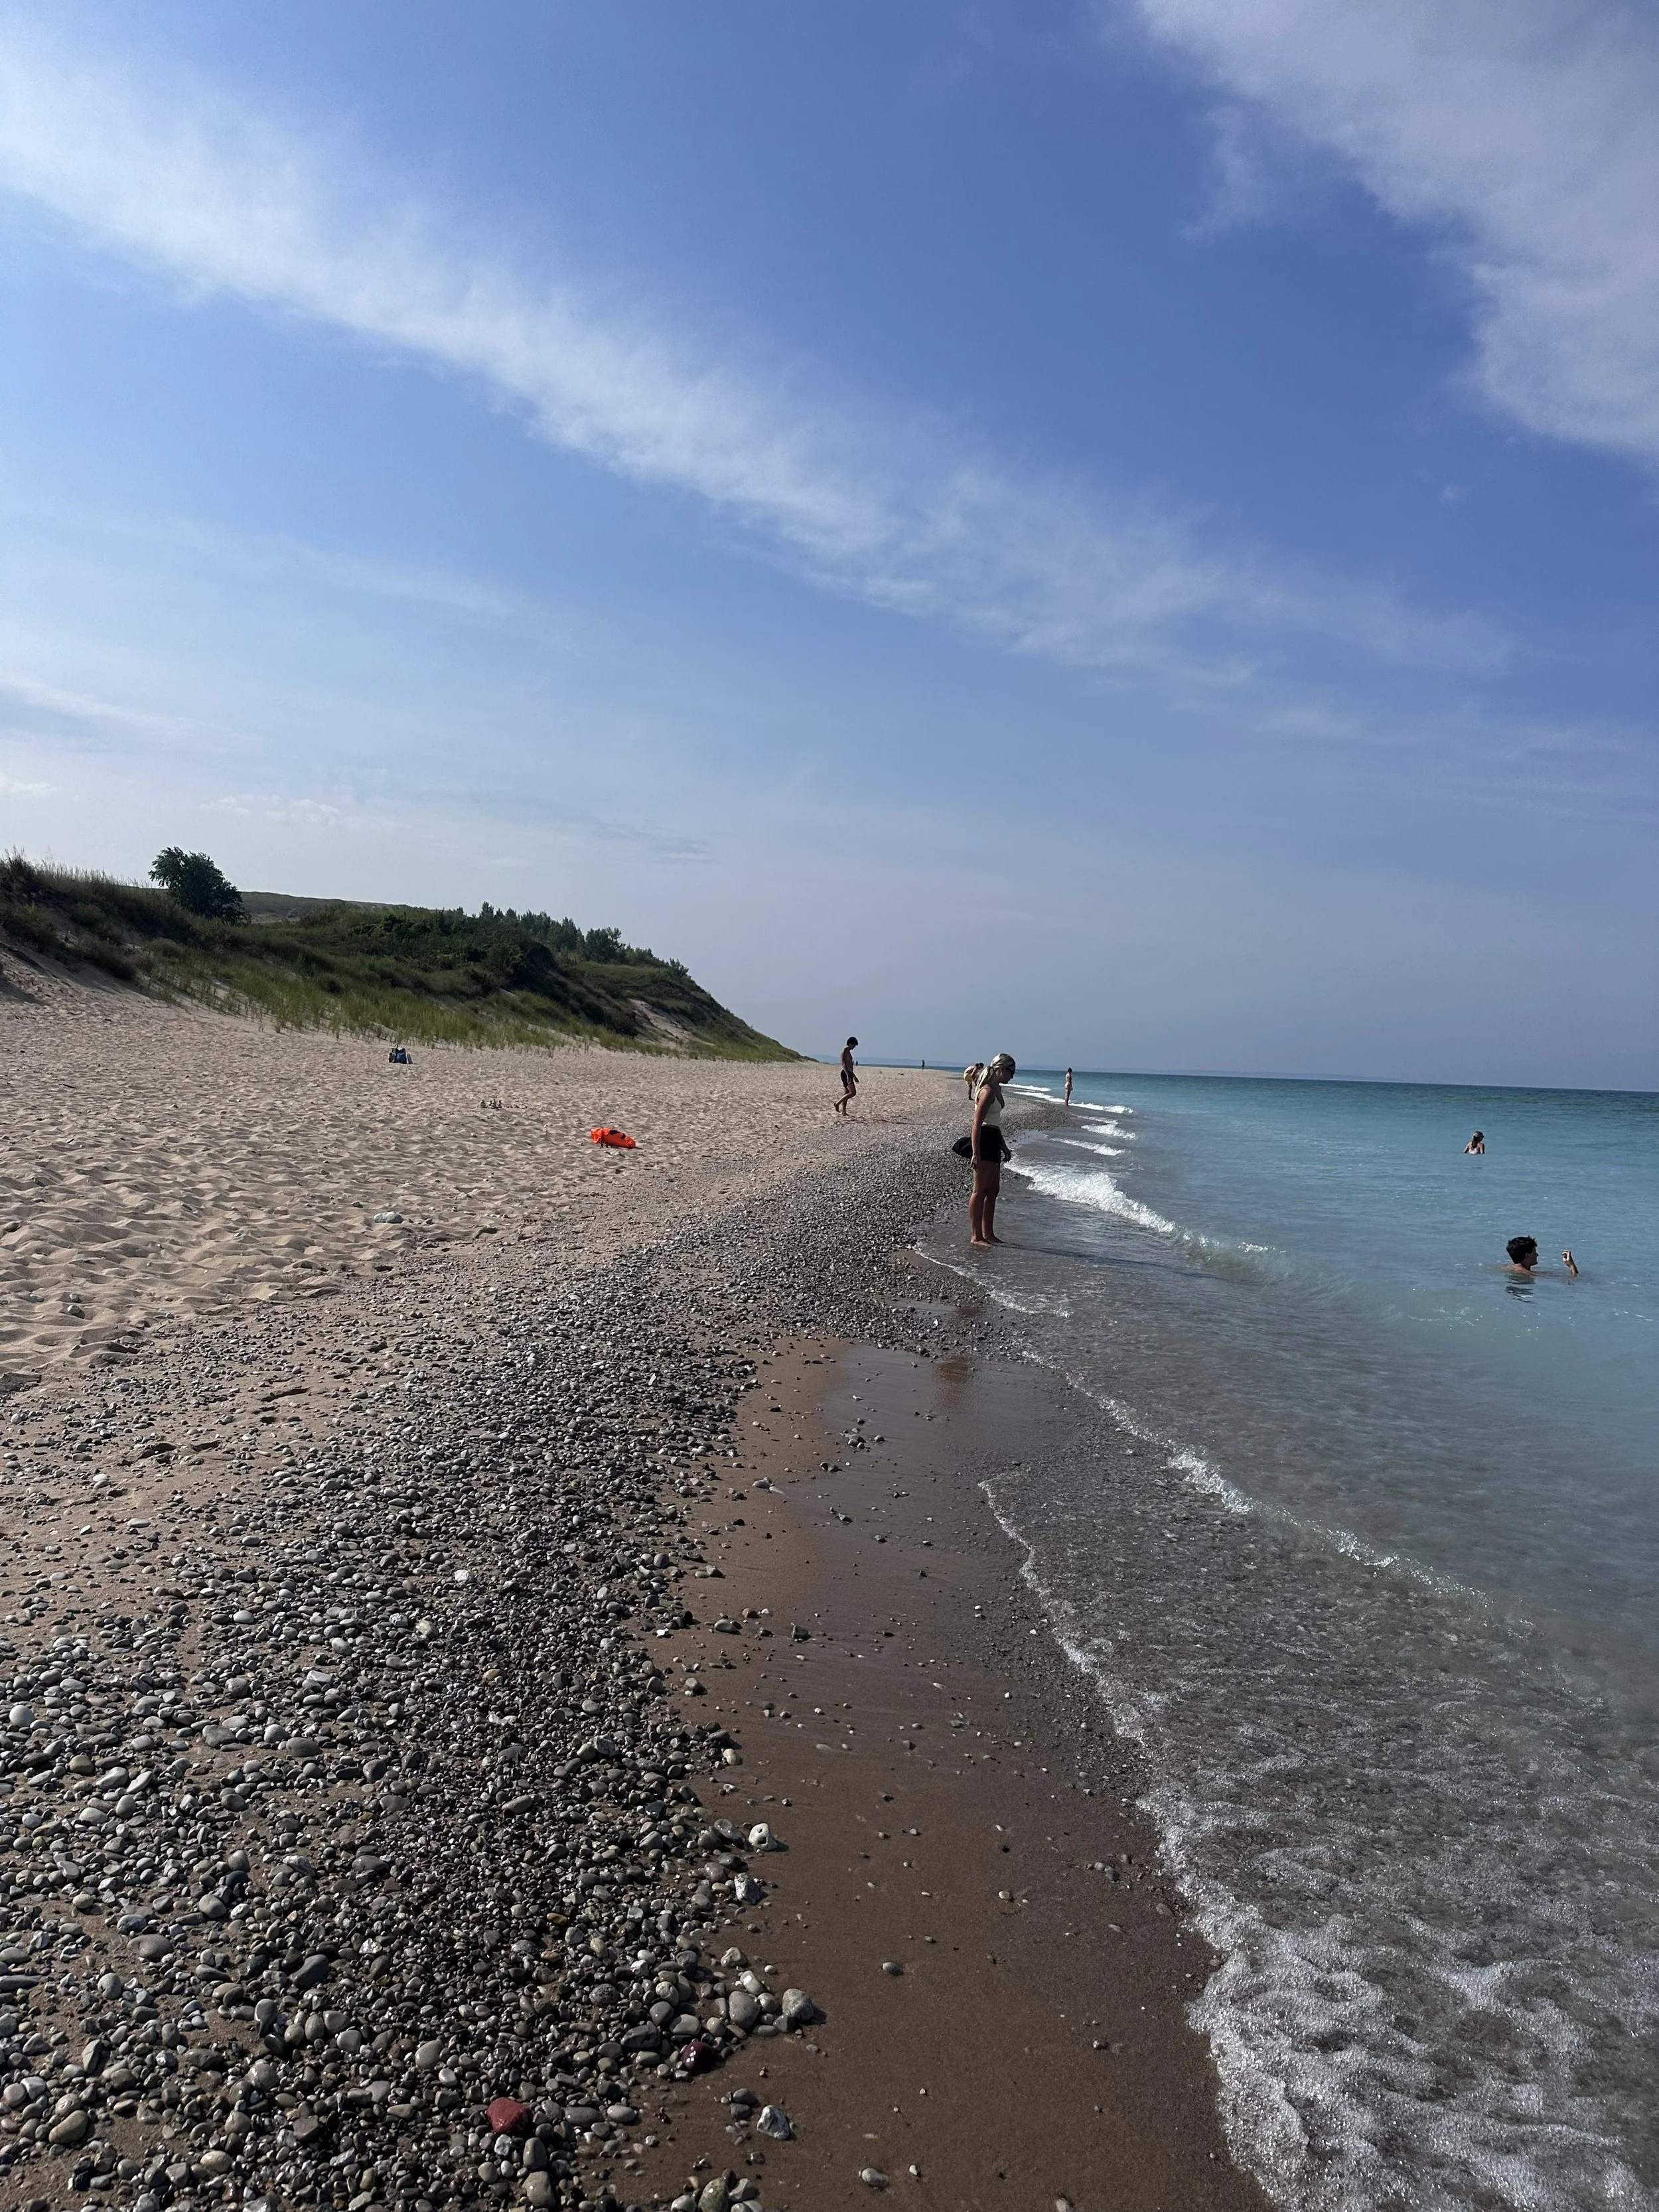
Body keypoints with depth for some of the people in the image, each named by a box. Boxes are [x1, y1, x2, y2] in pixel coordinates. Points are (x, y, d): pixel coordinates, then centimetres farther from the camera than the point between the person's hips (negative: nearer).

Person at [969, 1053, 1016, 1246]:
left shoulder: (997, 1090, 15)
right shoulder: (988, 1091, -16)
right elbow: (977, 1123, -20)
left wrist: (1003, 1146, 29)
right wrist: (975, 1153, -24)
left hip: (993, 1143, 10)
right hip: (983, 1142, -10)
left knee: (993, 1190, 14)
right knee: (980, 1191, -5)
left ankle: (988, 1233, 23)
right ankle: (976, 1236, 0)